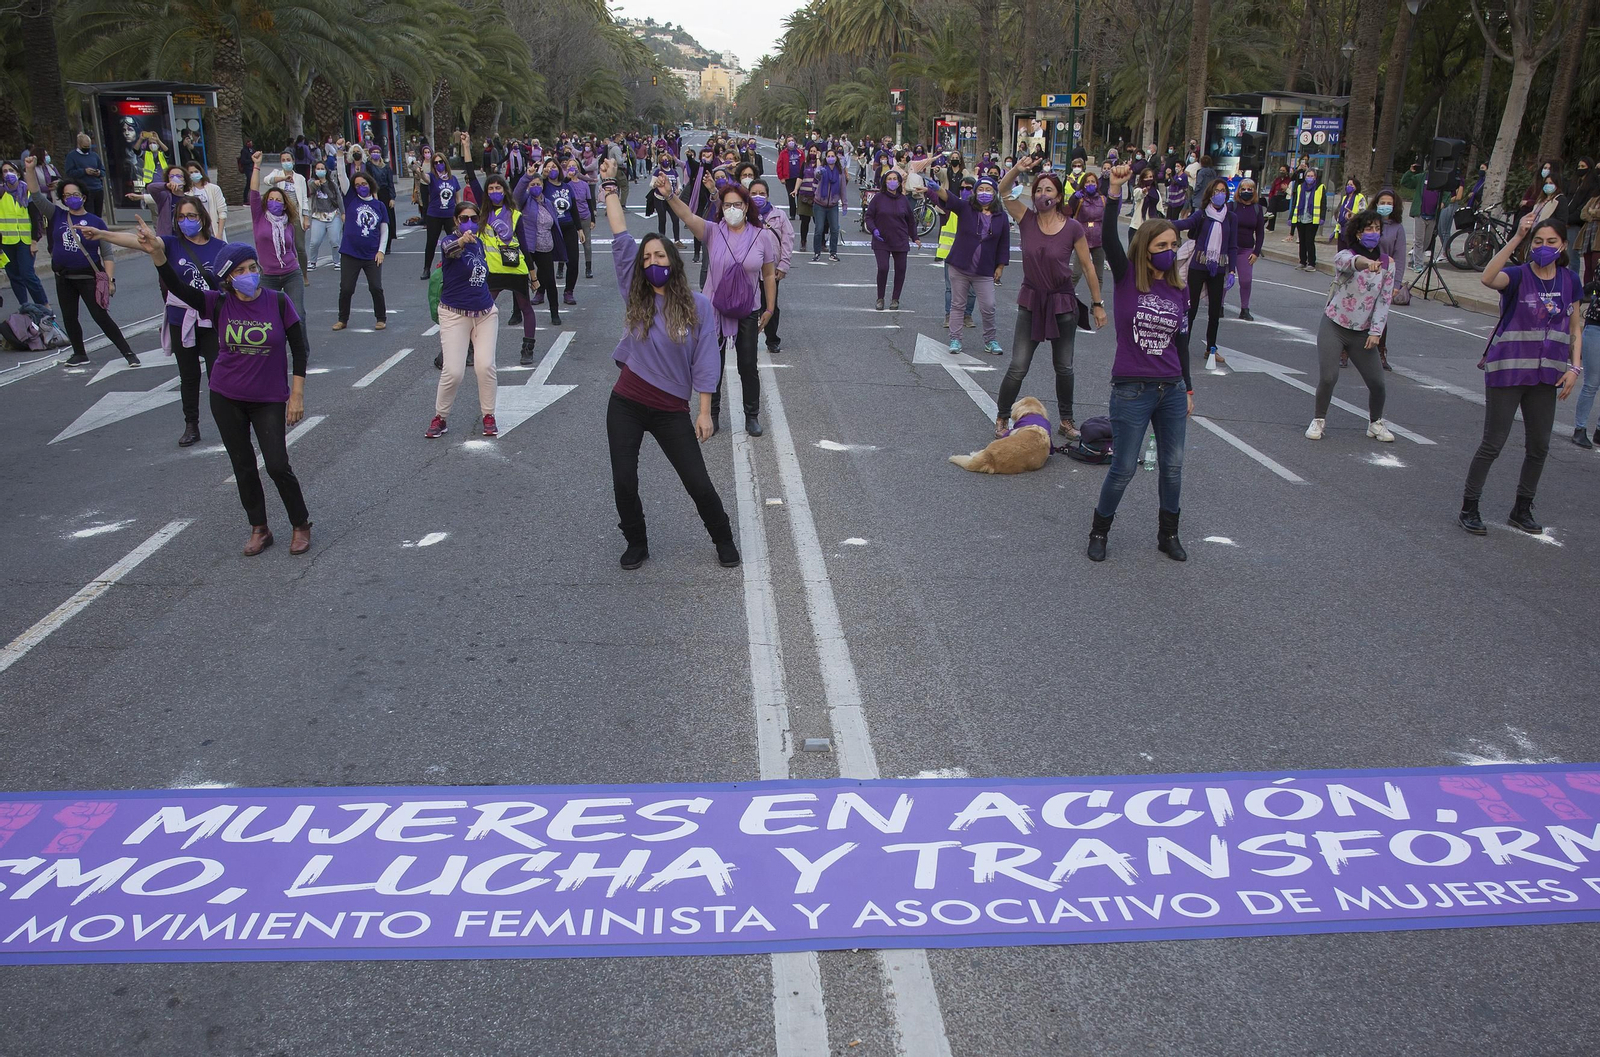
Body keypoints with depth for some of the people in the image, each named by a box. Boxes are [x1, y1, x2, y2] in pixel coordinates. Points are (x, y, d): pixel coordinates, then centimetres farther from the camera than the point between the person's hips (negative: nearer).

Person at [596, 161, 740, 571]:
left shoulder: (698, 306, -4)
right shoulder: (634, 297, 0)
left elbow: (705, 362, -4)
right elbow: (621, 238, -3)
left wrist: (704, 412, -6)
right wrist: (609, 188, -2)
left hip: (671, 410, -2)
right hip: (626, 404, 2)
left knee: (698, 483, 1)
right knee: (624, 482, 1)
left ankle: (723, 540, 24)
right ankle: (636, 544, 25)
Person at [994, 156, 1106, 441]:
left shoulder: (1073, 228, -9)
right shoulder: (1027, 219, -5)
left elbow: (1088, 267, -2)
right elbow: (1003, 191, -14)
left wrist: (1097, 304, 0)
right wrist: (1018, 169, -32)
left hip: (1062, 303, 0)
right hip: (1031, 302, 0)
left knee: (1064, 368, 12)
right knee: (1017, 368, -3)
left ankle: (1066, 420, 28)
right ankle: (1002, 418, 13)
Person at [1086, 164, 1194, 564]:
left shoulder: (1179, 290, 5)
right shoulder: (1126, 278, -6)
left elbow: (1181, 343, 13)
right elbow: (1109, 239, -23)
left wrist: (1188, 388, 15)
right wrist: (1115, 192, -32)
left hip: (1171, 391, 4)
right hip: (1131, 391, -4)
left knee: (1173, 466, 11)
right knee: (1123, 469, 2)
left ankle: (1169, 533, 29)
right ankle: (1099, 531, 22)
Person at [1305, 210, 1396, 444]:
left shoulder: (1387, 264, 3)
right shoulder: (1345, 256, -9)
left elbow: (1384, 300, 3)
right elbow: (1347, 261, -36)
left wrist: (1376, 331, -6)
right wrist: (1365, 262, -58)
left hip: (1363, 332, 3)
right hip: (1334, 326, -3)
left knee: (1377, 382, -1)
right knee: (1328, 377, -15)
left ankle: (1376, 424, 23)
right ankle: (1318, 420, 8)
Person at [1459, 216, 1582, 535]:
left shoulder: (1569, 282, 5)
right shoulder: (1518, 276, -9)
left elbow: (1575, 328, 13)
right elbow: (1489, 278, -34)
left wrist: (1574, 367, 2)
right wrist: (1517, 238, -37)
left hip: (1546, 376, 5)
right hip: (1507, 371, -5)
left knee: (1539, 446, 10)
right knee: (1493, 444, -2)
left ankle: (1522, 509, 24)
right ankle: (1469, 508, 8)